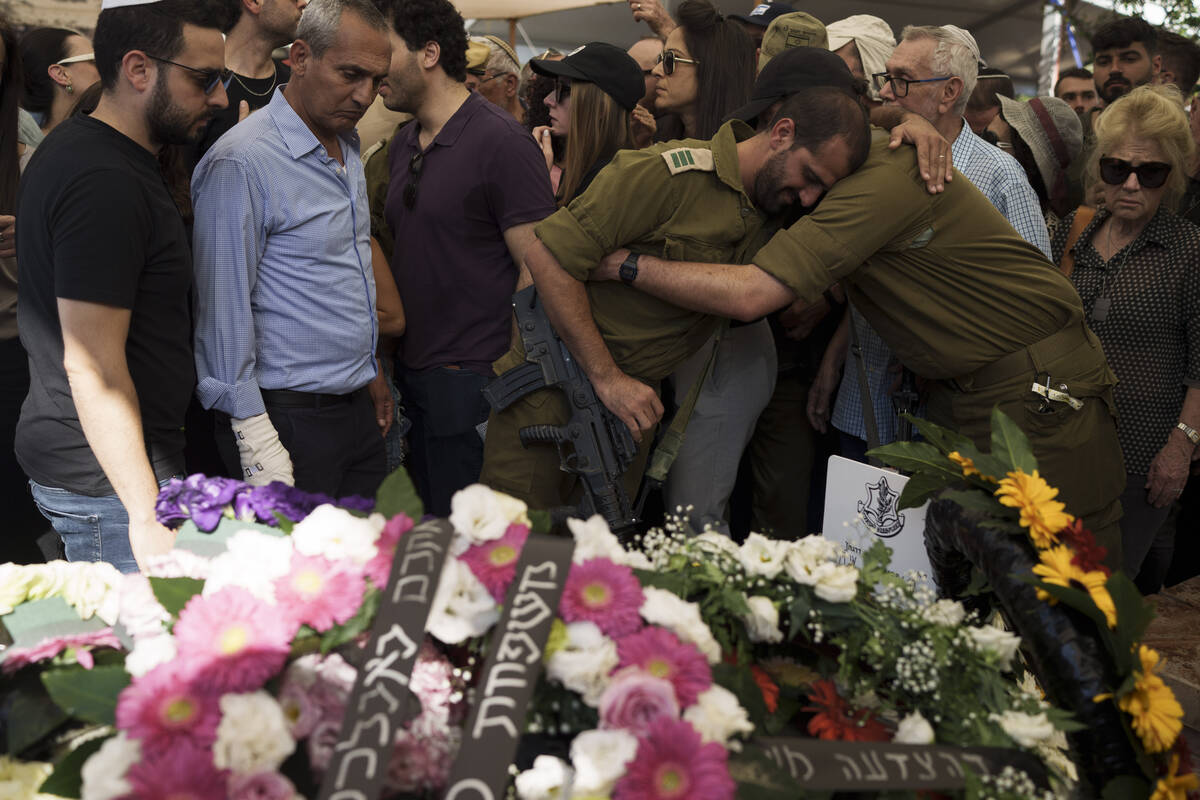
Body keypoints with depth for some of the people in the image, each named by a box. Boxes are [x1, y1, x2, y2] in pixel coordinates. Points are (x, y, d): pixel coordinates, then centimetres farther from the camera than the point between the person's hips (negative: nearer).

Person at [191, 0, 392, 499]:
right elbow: (224, 308, -17)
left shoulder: (348, 148, 12)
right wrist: (257, 440, -19)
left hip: (359, 405, 8)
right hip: (293, 416, -8)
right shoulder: (240, 162, -16)